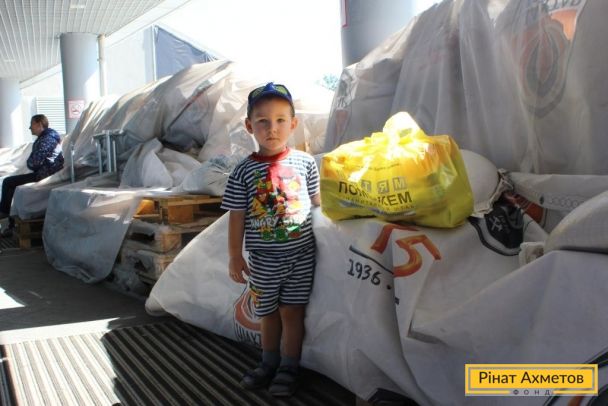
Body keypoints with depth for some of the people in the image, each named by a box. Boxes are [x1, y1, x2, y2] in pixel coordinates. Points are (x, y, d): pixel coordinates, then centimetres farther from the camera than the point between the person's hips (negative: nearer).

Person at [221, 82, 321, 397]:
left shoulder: (304, 162, -4)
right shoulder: (244, 171, -5)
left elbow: (318, 201, 7)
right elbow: (237, 217, -2)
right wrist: (235, 256, -2)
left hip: (300, 253, -1)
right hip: (263, 257, 1)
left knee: (291, 311, 5)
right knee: (267, 313, 15)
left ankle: (289, 368, 20)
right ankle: (269, 363, 35)